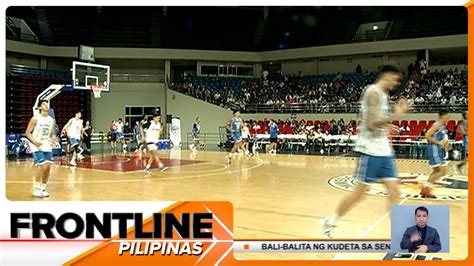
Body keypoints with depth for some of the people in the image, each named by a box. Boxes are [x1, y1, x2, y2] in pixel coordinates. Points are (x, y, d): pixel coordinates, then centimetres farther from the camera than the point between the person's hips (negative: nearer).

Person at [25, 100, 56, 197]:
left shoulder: (51, 120, 8)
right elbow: (27, 133, -7)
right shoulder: (35, 118, -9)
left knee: (48, 167, 2)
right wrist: (34, 142, -22)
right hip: (37, 147, -6)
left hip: (47, 147, 6)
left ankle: (43, 188, 16)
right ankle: (36, 189, -1)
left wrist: (53, 138, -6)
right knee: (42, 166, -15)